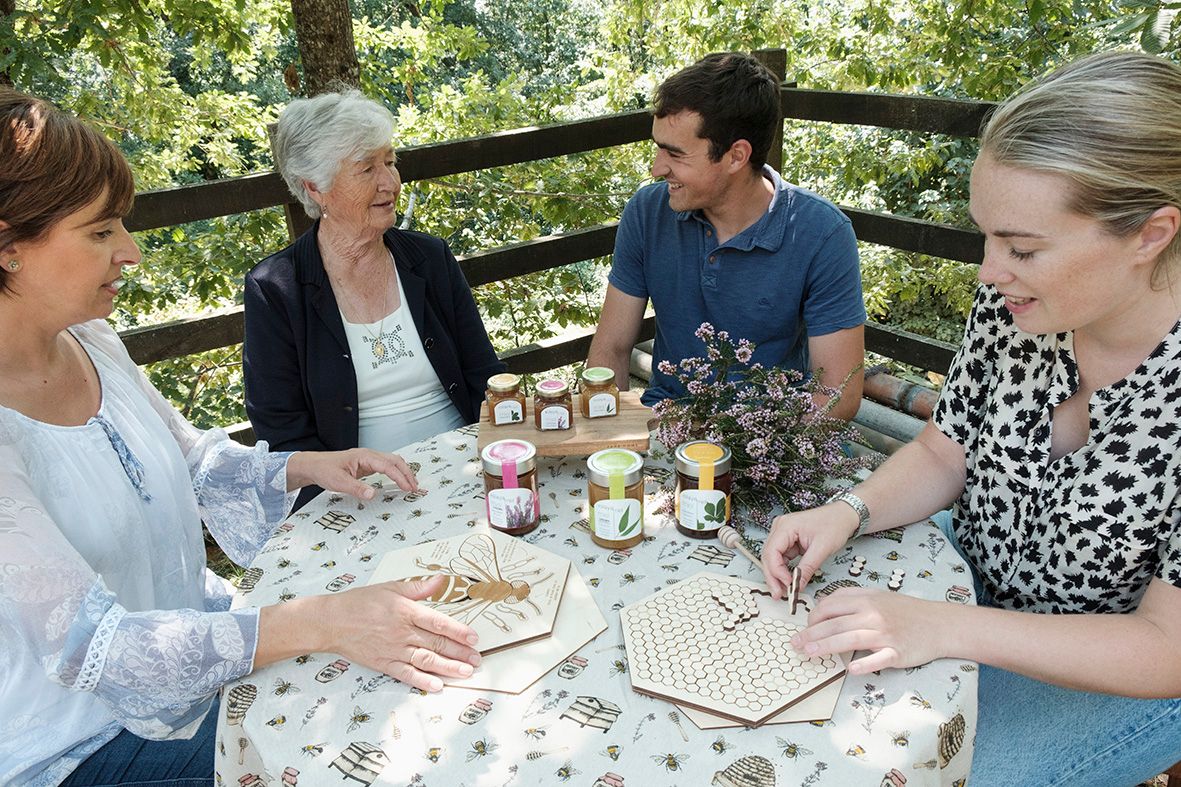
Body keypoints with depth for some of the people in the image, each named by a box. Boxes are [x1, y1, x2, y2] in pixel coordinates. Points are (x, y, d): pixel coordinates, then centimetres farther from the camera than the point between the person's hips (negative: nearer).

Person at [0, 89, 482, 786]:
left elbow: (191, 456, 10)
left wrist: (308, 465, -7)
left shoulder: (88, 339, -3)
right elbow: (90, 646, -30)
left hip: (196, 630, 6)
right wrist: (323, 621, -38)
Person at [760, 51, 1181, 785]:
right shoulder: (1014, 304, -16)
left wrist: (943, 628, -34)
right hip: (968, 580, 5)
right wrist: (849, 511, -21)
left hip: (1118, 679, -4)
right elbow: (942, 452, -2)